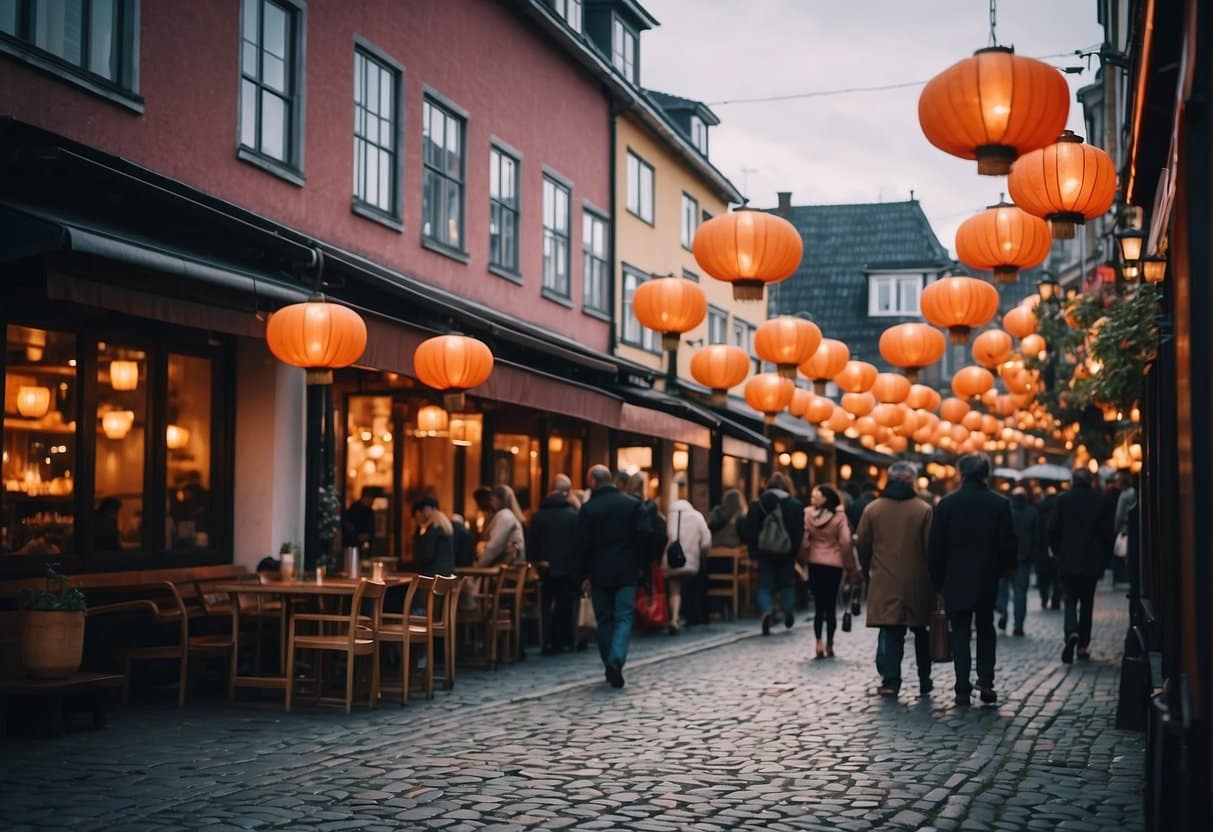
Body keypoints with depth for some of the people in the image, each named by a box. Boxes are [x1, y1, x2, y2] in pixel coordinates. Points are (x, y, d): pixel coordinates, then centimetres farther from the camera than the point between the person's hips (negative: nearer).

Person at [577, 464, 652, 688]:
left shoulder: (588, 509, -3)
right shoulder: (634, 504, 1)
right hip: (626, 571, 0)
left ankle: (610, 668, 10)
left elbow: (583, 544, -5)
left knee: (604, 619, 10)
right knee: (624, 617, 1)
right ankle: (617, 659, -23)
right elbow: (645, 535, -4)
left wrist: (585, 575, 1)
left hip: (599, 573, 0)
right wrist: (641, 563, 5)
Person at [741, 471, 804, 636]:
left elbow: (748, 530, -2)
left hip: (764, 552, 0)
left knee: (765, 585, 4)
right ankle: (788, 608, 3)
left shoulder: (757, 504, -1)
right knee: (787, 582, 19)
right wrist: (794, 549, 4)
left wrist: (753, 550, 3)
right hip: (786, 552, 0)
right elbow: (800, 531, -4)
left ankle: (766, 610, -19)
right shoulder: (795, 505, -2)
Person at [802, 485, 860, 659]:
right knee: (831, 606, 8)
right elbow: (846, 541, -10)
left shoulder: (808, 514, -8)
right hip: (835, 564, -1)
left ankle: (819, 642, -5)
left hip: (815, 563, 1)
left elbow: (803, 538, -10)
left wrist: (804, 558, 5)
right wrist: (849, 565, 1)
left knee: (818, 605, 8)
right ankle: (829, 645, 11)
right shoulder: (839, 516, -9)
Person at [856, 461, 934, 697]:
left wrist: (868, 570, 19)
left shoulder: (872, 509, 1)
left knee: (889, 633, 3)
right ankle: (924, 681, 21)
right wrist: (933, 578, 5)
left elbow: (862, 545, 4)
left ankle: (890, 681, -4)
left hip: (884, 582, 0)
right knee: (921, 632, 14)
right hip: (917, 582, 0)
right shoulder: (923, 510, -4)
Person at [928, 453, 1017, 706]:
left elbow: (935, 546, -3)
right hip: (987, 580, 1)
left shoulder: (946, 504, -5)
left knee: (960, 633, 3)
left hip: (956, 580, -1)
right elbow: (1008, 543, 0)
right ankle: (985, 681, 6)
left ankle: (963, 690, 0)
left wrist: (937, 579, 7)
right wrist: (1007, 567, 18)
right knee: (986, 630, 17)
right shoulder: (1000, 504, -4)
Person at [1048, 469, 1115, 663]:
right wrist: (1103, 557, 11)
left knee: (1070, 599, 5)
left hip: (1068, 560, -1)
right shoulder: (1100, 501, 0)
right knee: (1087, 601, 11)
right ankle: (1083, 646, 11)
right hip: (1092, 561, 1)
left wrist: (1057, 552, 8)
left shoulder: (1063, 499, -4)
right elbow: (1108, 532, 0)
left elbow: (1052, 529, -5)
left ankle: (1071, 632, -23)